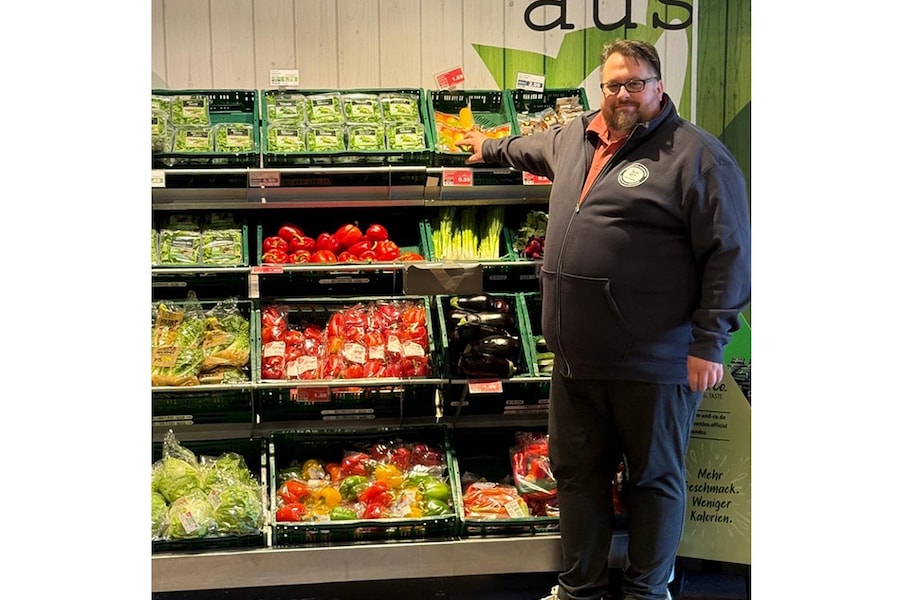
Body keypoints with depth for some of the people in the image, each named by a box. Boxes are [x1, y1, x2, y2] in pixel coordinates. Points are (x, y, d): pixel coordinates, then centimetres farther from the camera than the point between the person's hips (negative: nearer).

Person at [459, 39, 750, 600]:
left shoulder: (697, 154, -10)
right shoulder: (575, 137, 13)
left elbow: (731, 253, -13)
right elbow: (529, 148, 37)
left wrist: (709, 342, -16)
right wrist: (491, 147, 52)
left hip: (653, 364, -7)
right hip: (576, 357, 7)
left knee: (655, 478, 10)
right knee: (577, 471, 16)